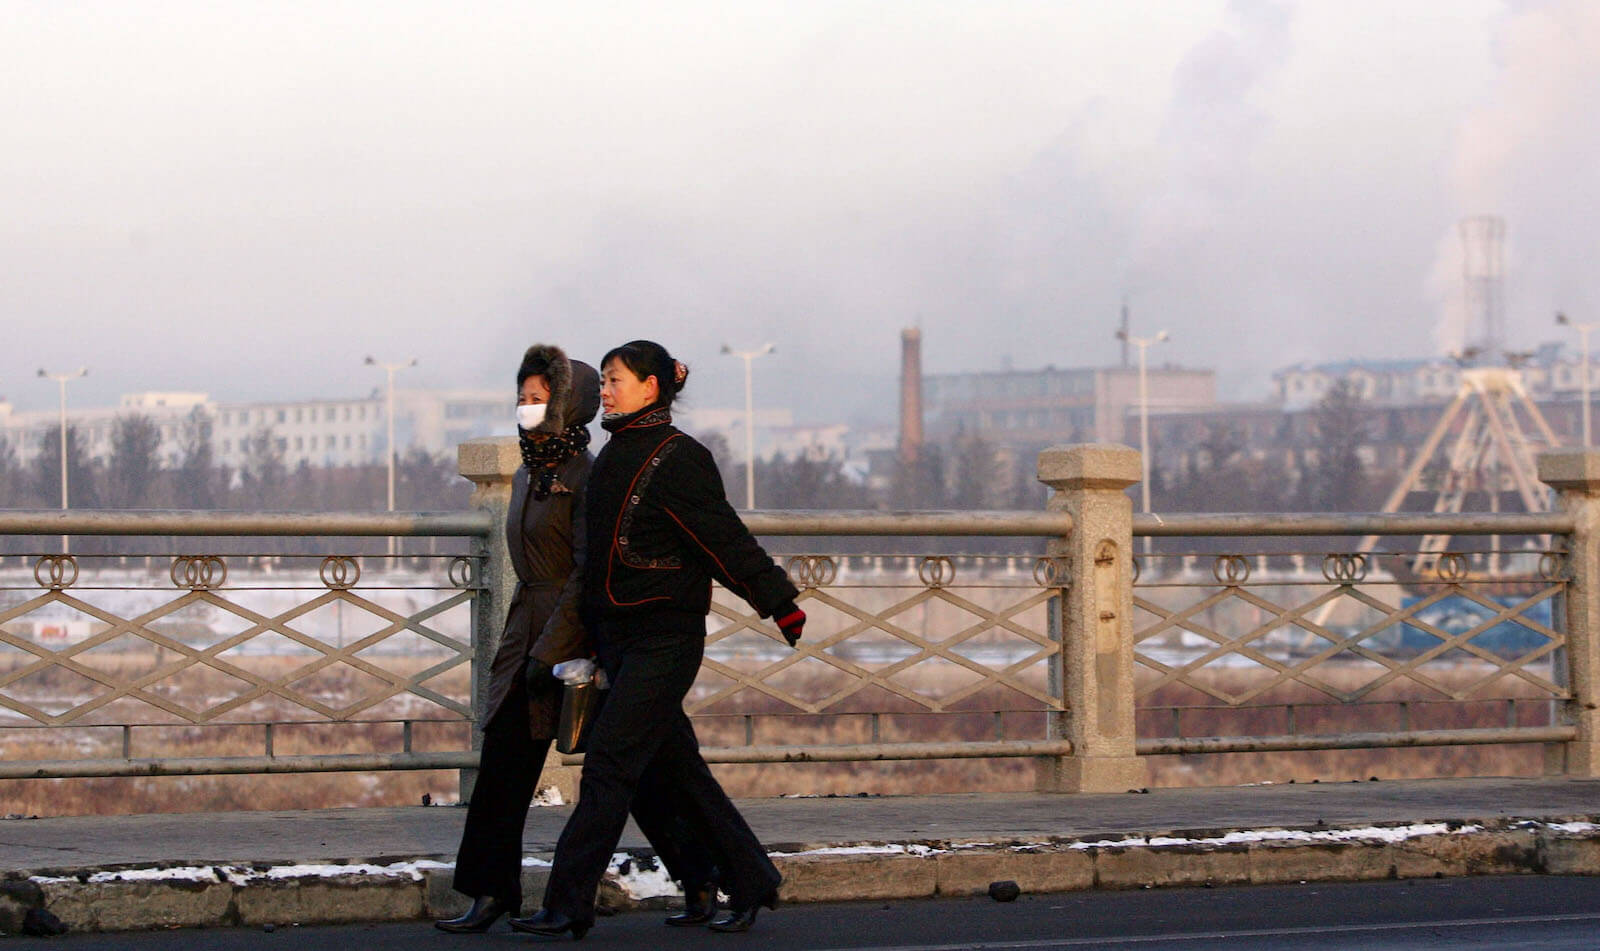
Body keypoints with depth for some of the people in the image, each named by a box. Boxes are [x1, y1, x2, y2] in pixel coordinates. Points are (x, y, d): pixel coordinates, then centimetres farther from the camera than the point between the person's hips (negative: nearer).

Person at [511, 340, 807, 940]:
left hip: (663, 640, -9)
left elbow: (727, 541, -13)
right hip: (617, 635, 9)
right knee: (673, 765, 11)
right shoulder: (615, 456, 13)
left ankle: (567, 906, -10)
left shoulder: (678, 459, -12)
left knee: (609, 764, -11)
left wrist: (782, 605, -11)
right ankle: (749, 879, 22)